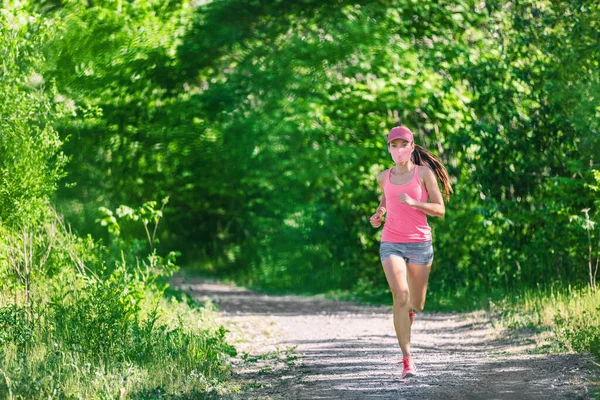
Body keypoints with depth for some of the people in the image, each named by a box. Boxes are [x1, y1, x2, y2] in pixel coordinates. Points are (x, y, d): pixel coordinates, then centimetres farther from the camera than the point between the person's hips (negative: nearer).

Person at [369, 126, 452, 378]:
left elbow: (440, 209, -4)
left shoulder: (425, 173, -2)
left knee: (415, 305, 9)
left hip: (420, 244, -1)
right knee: (400, 295, -20)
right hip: (391, 244, 1)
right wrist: (379, 211, 11)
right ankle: (407, 360, -19)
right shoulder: (384, 177, 7)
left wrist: (414, 203, -19)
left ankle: (407, 313, 50)